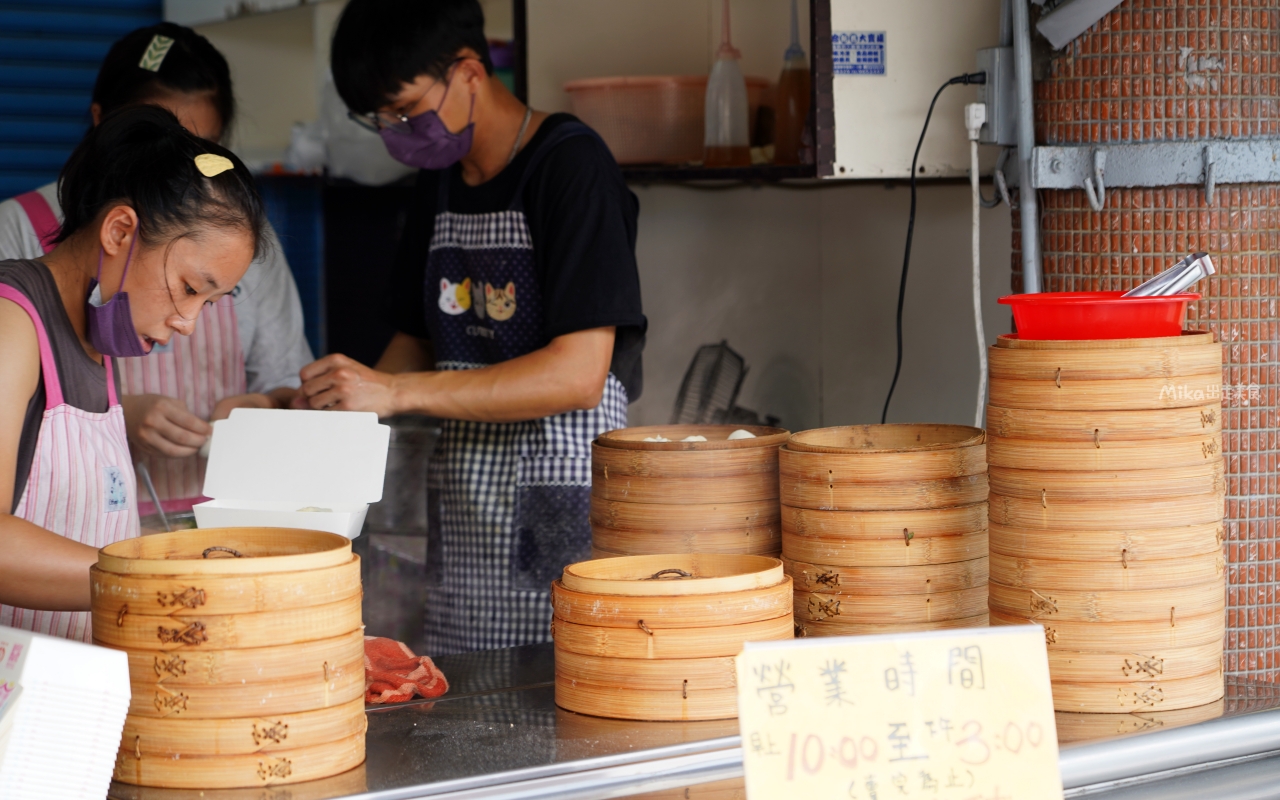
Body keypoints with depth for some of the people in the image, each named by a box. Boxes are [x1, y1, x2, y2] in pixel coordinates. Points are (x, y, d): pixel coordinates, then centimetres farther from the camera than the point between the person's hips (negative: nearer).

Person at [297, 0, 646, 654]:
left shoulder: (571, 165, -11)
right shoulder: (438, 183, 13)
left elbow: (579, 373, -18)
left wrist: (394, 391, -20)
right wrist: (343, 403, 1)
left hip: (559, 519, -7)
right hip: (462, 514, 7)